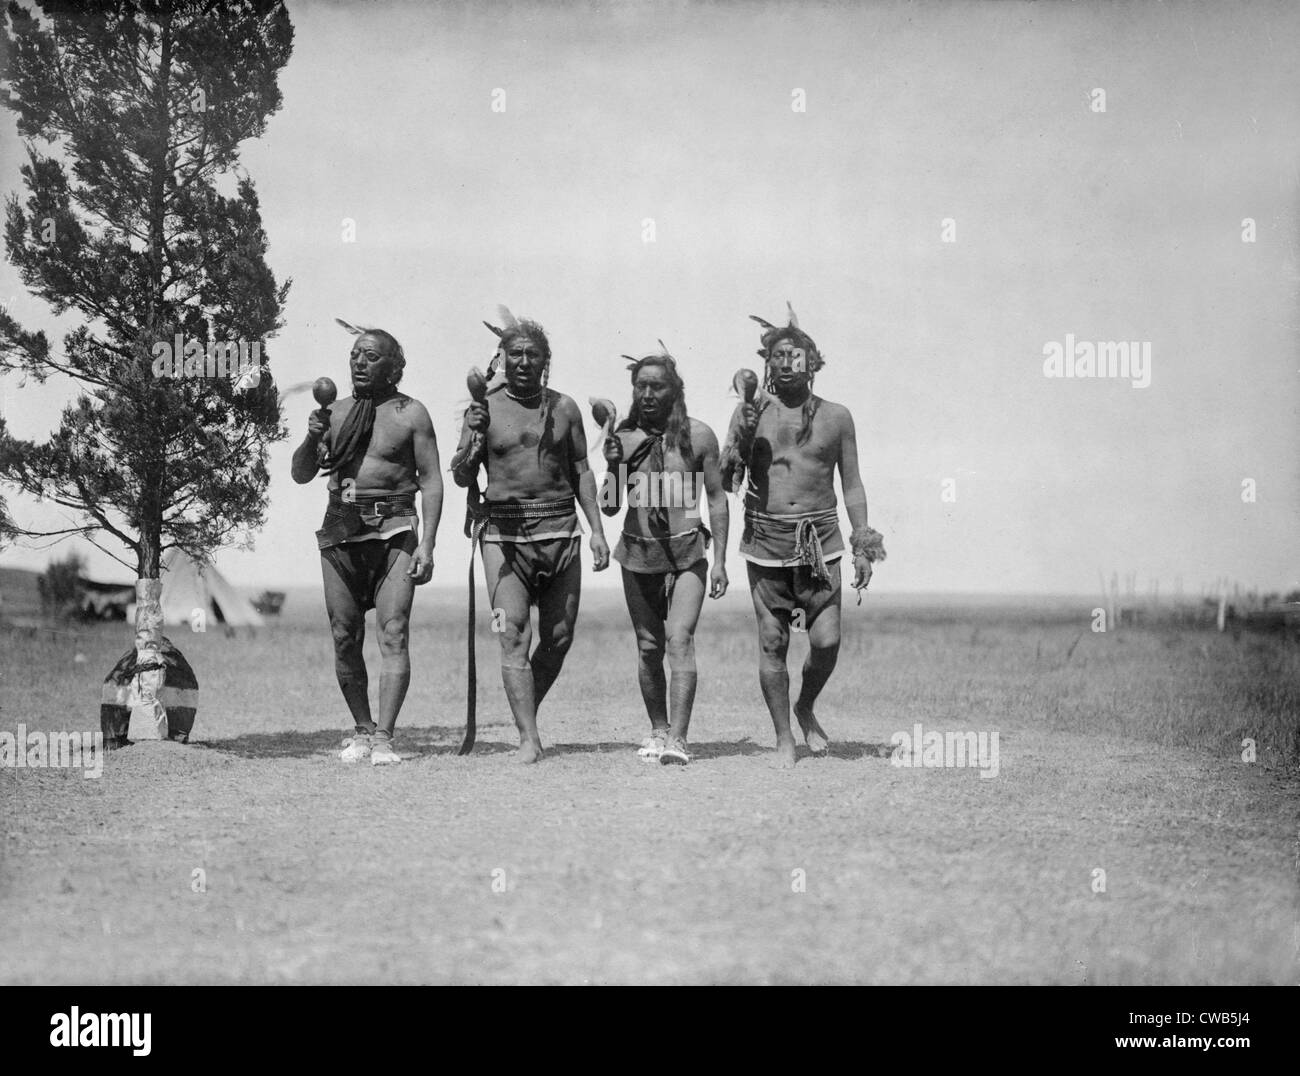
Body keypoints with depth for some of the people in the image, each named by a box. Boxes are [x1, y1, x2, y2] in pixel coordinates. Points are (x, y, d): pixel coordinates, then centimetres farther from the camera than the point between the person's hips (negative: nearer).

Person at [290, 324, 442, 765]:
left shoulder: (410, 413, 2)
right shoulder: (336, 412, 13)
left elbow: (431, 480, 0)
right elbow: (301, 474, 13)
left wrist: (426, 542, -10)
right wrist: (313, 437, -7)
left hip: (393, 530, -4)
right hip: (340, 529, 4)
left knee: (393, 632, -13)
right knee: (345, 637, 4)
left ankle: (384, 737, -16)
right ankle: (362, 729, 16)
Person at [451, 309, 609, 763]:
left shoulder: (564, 408, 9)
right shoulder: (485, 407, 2)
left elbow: (581, 471, 15)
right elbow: (461, 477, -1)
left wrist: (596, 529, 7)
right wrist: (474, 441, -21)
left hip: (559, 530, 3)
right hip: (504, 533, -3)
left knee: (559, 637, 4)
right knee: (514, 636, -10)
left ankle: (526, 713, 25)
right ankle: (528, 739, -12)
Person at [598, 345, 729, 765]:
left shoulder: (698, 436, -4)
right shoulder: (623, 436, 2)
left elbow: (717, 498, 3)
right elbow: (609, 507, 6)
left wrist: (720, 560, -1)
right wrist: (613, 467, -13)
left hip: (687, 553, -3)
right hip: (638, 553, 3)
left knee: (680, 640, -16)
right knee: (648, 648, 9)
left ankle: (677, 739, -21)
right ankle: (658, 730, 24)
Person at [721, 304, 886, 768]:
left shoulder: (836, 417, 7)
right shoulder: (751, 411, 4)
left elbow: (852, 486, 12)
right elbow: (727, 482, 1)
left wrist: (863, 547, 7)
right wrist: (744, 436, -15)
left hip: (820, 541, 1)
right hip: (766, 541, 0)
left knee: (827, 641, -8)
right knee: (772, 643, 0)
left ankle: (806, 708, 21)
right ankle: (784, 738, 12)